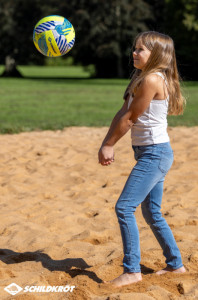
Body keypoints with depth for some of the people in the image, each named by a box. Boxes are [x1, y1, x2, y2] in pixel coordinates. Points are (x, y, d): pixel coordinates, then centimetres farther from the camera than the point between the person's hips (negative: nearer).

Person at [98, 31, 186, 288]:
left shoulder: (152, 79, -18)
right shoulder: (140, 77, 13)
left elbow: (129, 118, -15)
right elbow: (122, 113, 8)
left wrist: (108, 145, -5)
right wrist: (106, 146, 0)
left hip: (155, 153, -11)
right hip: (150, 153, 11)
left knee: (124, 207, -14)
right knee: (151, 212, 17)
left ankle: (132, 270, -9)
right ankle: (175, 264, 28)